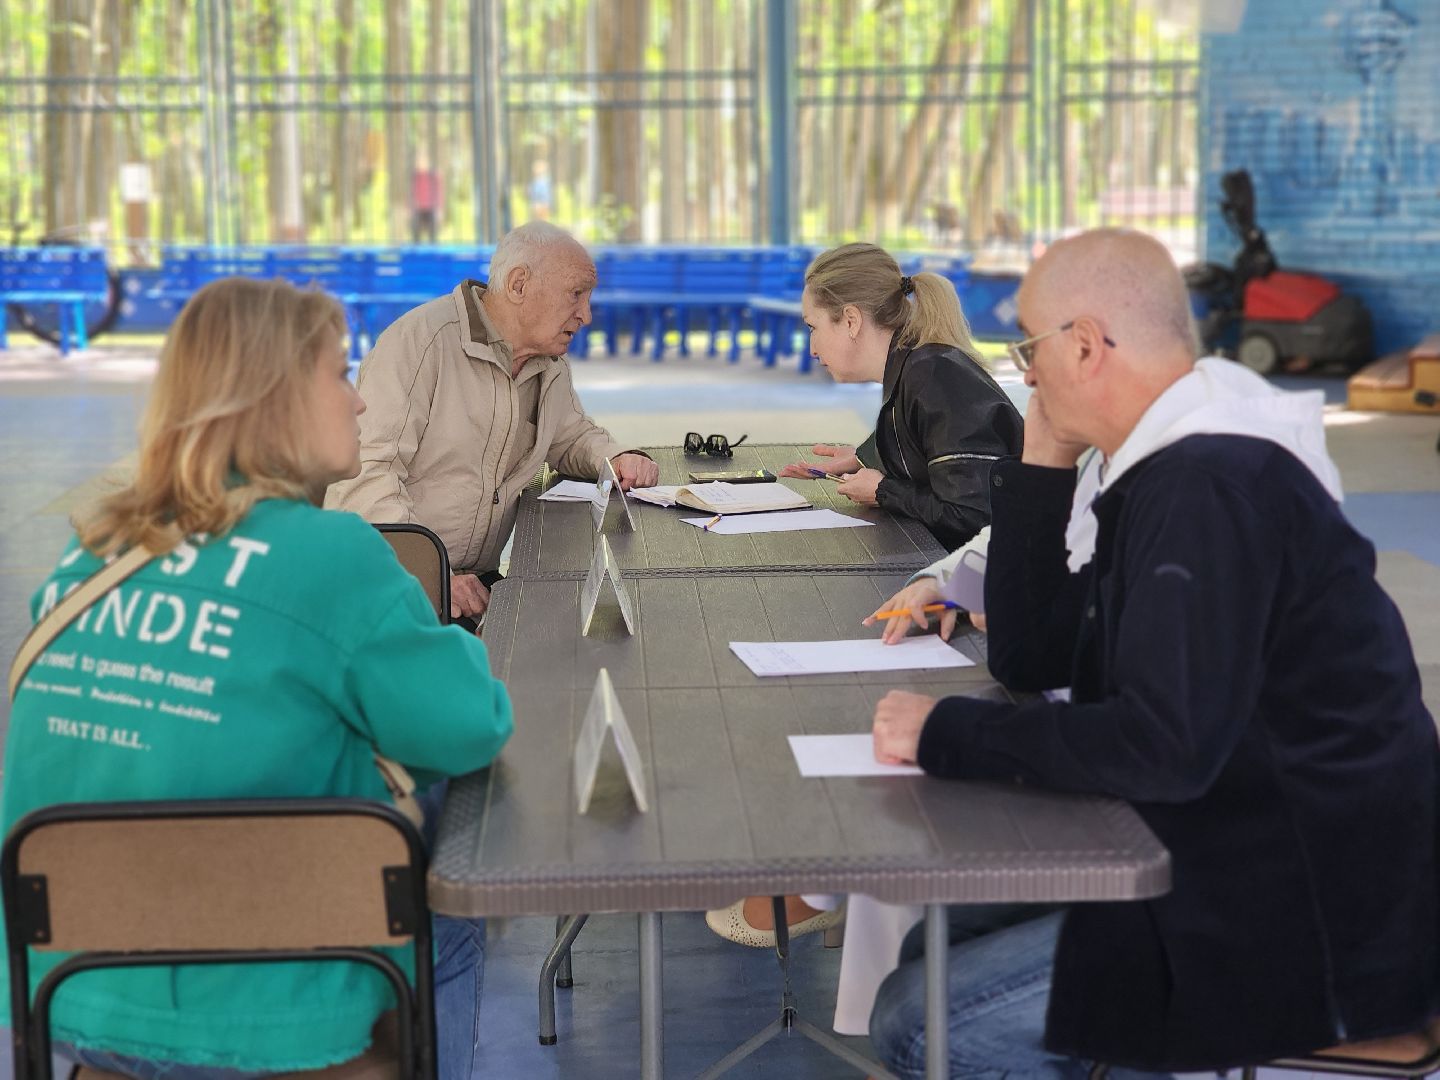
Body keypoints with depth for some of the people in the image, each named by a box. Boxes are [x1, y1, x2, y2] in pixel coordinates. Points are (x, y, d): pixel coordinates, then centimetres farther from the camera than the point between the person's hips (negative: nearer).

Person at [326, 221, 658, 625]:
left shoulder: (551, 364, 12)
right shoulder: (418, 339, -15)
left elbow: (571, 435, 32)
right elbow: (366, 471, -21)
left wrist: (618, 459, 7)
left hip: (479, 581, 8)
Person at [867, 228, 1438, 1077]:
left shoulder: (1212, 488, -21)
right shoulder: (1190, 465, 12)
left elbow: (1166, 744, -30)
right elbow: (1030, 658, 14)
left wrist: (947, 734, -20)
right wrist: (1042, 464, 7)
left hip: (1310, 933, -10)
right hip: (1258, 869, 10)